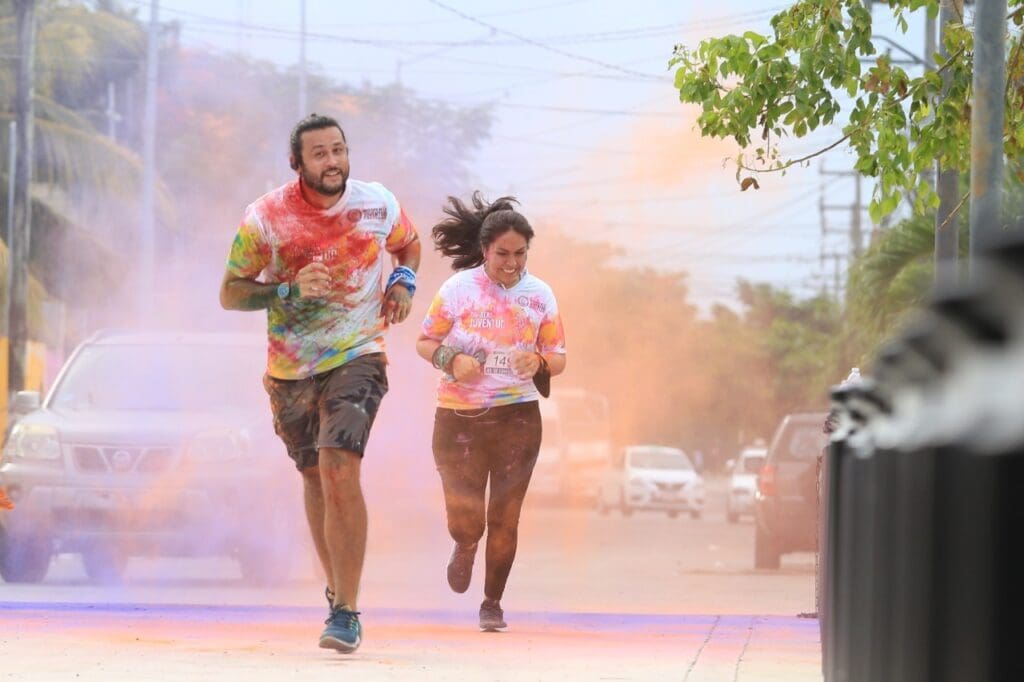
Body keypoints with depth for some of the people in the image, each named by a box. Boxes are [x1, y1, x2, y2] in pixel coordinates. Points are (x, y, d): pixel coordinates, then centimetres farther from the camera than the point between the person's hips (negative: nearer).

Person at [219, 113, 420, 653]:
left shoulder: (378, 205, -5)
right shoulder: (265, 218, -10)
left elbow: (408, 245, 19)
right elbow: (230, 293, -6)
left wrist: (403, 281, -2)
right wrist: (289, 291, -22)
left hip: (357, 359, -2)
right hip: (290, 369, 2)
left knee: (340, 472, -20)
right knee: (315, 478, 15)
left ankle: (346, 612, -19)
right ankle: (337, 588, 36)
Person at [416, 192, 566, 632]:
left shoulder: (539, 295, 2)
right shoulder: (458, 288, -5)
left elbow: (558, 358, 9)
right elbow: (425, 342, 3)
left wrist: (540, 362, -15)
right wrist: (451, 361, -18)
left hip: (517, 418, 1)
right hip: (458, 418, -1)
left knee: (505, 519, 1)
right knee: (465, 523, -4)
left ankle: (493, 603, 20)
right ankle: (465, 547, 34)